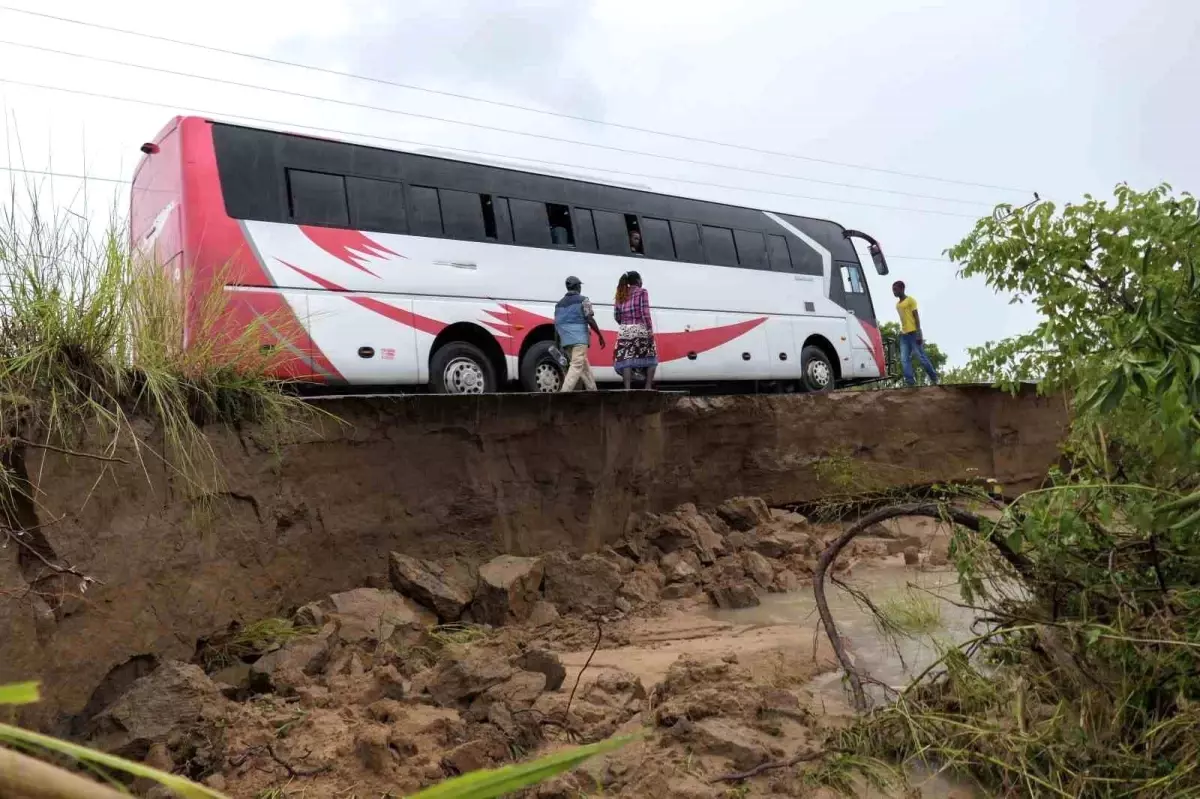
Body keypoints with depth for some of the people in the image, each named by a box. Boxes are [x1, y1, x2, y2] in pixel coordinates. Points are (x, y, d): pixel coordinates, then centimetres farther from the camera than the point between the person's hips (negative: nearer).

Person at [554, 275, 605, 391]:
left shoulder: (559, 304, 18)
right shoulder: (582, 300, 1)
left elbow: (556, 326, 15)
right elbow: (590, 319, -8)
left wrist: (557, 346, 18)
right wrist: (600, 336, -1)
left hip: (565, 341, 6)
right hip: (579, 339, -6)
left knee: (584, 366, 15)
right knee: (577, 366, -12)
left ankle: (593, 391, 19)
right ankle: (564, 393, -26)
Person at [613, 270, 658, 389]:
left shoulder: (621, 294, 15)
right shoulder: (642, 292, 1)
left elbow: (617, 315, 10)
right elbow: (645, 313, -9)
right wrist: (650, 330, -11)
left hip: (624, 331, 3)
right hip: (641, 330, -3)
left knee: (626, 360, -1)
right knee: (651, 358, 10)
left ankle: (627, 388, -12)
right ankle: (648, 387, 3)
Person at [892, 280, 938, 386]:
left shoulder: (910, 300, -4)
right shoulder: (897, 304, 19)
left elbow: (916, 317, -9)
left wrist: (918, 333, -17)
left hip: (913, 333, -7)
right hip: (903, 334, 7)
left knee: (921, 357, -5)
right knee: (904, 359, -6)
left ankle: (934, 377, 8)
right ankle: (910, 380, -11)